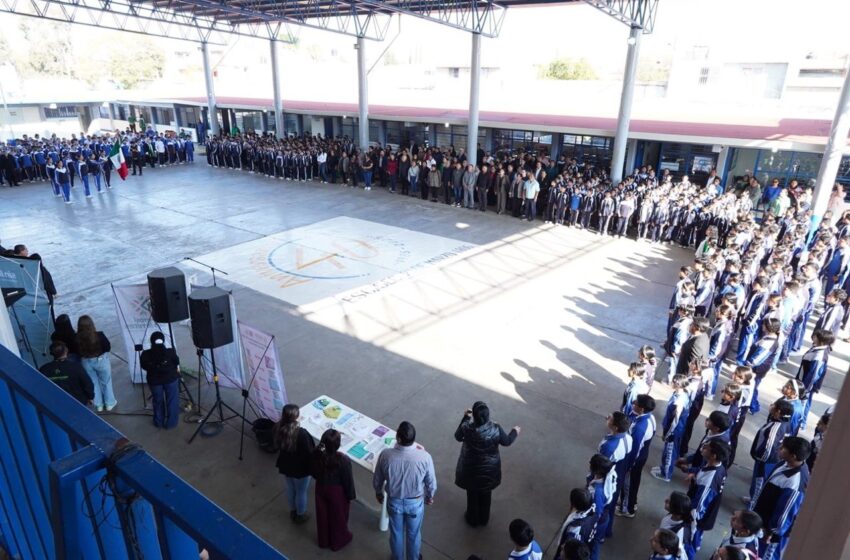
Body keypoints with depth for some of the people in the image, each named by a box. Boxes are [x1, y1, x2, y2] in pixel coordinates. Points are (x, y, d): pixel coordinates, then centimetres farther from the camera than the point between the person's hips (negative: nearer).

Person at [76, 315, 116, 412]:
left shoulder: (77, 338, -21)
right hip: (101, 360, -2)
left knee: (93, 382, 22)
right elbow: (108, 347, -13)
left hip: (86, 362, 2)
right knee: (106, 382, 18)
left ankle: (98, 405, 35)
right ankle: (110, 403, 31)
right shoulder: (99, 335, -26)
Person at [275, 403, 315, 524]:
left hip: (286, 464, 6)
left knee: (290, 489, 29)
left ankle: (293, 511, 52)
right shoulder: (301, 433, -38)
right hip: (300, 468, -5)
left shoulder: (278, 428, -18)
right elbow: (309, 453, -26)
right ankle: (300, 516, 43)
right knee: (301, 492, 21)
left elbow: (278, 445, 1)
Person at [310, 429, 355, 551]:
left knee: (322, 515, 27)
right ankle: (338, 541, 46)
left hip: (321, 488, 4)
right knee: (338, 517, 23)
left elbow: (313, 472, -3)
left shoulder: (316, 454, -23)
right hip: (337, 491, -4)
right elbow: (348, 480, -20)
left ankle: (323, 540, 50)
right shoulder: (343, 460, -35)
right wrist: (351, 495, -2)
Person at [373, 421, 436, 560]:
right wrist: (430, 496, 10)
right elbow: (431, 482, -12)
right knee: (414, 534, 27)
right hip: (415, 502, -1)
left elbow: (377, 480, -9)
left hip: (394, 501, 1)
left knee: (396, 533, 27)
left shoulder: (385, 455, -28)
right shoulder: (424, 457, -29)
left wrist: (378, 492, 13)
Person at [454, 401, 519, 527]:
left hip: (471, 469, -1)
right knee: (486, 494, 27)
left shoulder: (467, 428, -30)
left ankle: (473, 519, 47)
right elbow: (506, 441, -6)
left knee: (472, 494, 25)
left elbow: (458, 437, -6)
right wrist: (515, 432, 14)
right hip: (489, 469, 1)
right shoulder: (496, 429, -27)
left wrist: (466, 418, 0)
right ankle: (484, 519, 49)